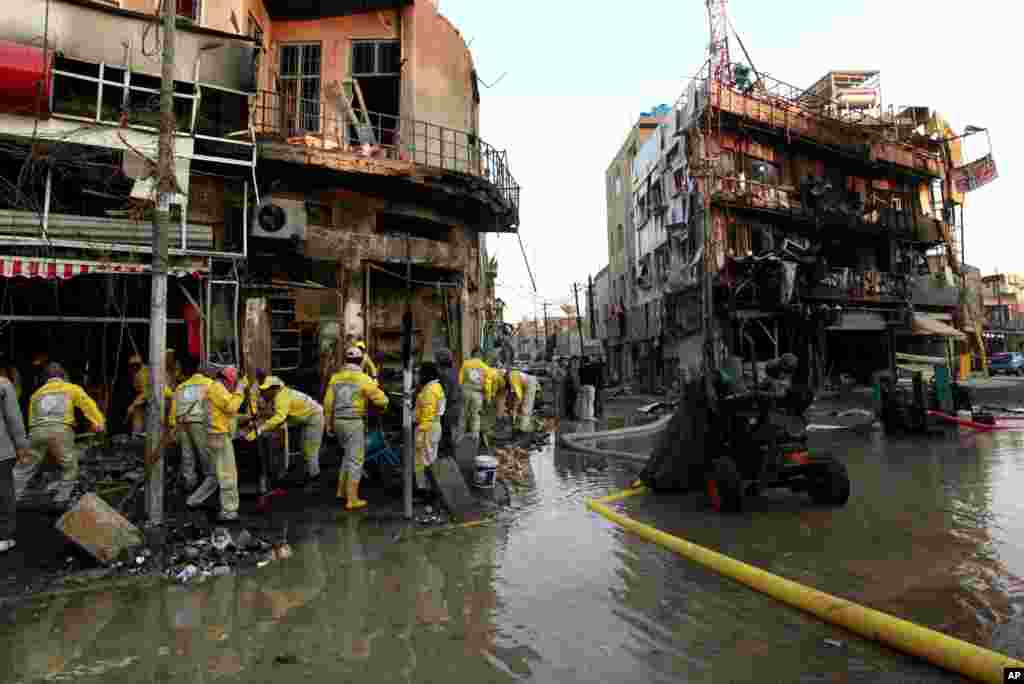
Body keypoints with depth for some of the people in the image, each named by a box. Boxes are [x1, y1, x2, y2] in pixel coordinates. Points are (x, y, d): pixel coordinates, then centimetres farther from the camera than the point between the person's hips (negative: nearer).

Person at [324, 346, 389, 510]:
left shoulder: (336, 377, 4)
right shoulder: (364, 379, -12)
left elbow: (328, 402, 6)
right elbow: (381, 399, -11)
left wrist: (329, 424, 16)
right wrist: (383, 404, 13)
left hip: (339, 422, 6)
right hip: (355, 423, -6)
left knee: (348, 455, 24)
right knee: (355, 460, 0)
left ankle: (342, 490, 29)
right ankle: (352, 500, 2)